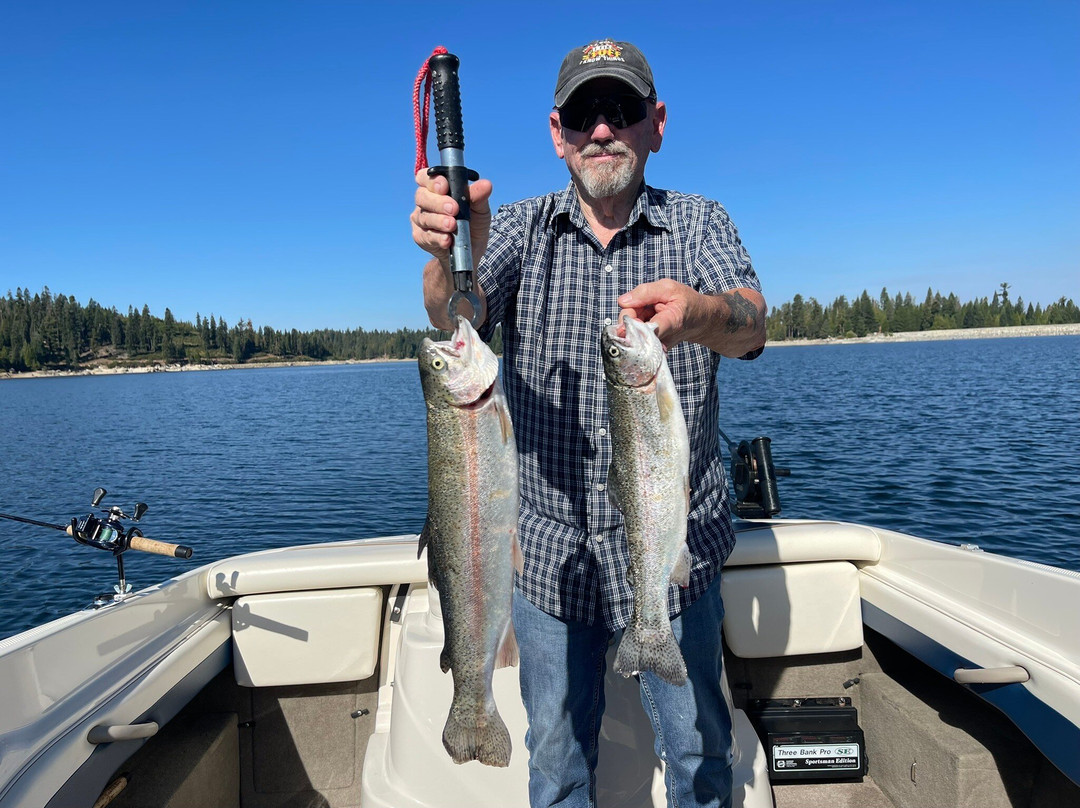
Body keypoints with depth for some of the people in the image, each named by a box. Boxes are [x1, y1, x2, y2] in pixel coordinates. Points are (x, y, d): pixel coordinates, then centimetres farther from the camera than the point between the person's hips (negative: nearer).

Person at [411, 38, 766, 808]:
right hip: (550, 549, 1)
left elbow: (751, 322, -22)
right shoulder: (521, 228, -1)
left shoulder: (699, 223, -2)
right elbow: (454, 315, -20)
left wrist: (700, 312, -46)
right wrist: (451, 253, -43)